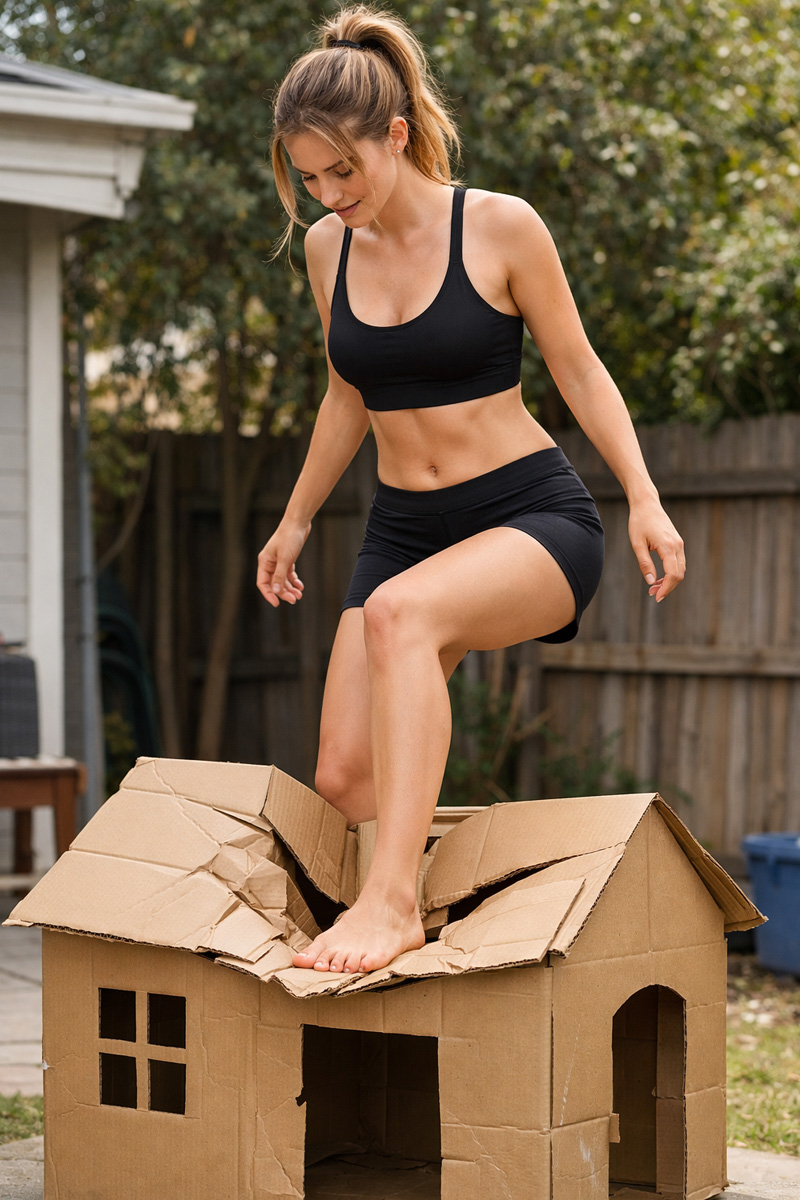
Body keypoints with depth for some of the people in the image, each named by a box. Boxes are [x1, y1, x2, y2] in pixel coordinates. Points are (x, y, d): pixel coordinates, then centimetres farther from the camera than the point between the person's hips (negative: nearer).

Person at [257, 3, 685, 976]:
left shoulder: (500, 227, -9)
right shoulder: (327, 247, 5)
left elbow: (578, 371, -1)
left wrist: (645, 499, -10)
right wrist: (296, 519, 26)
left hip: (535, 516, -6)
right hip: (404, 526, 6)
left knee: (399, 612, -38)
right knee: (345, 776, -10)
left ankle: (391, 898, -40)